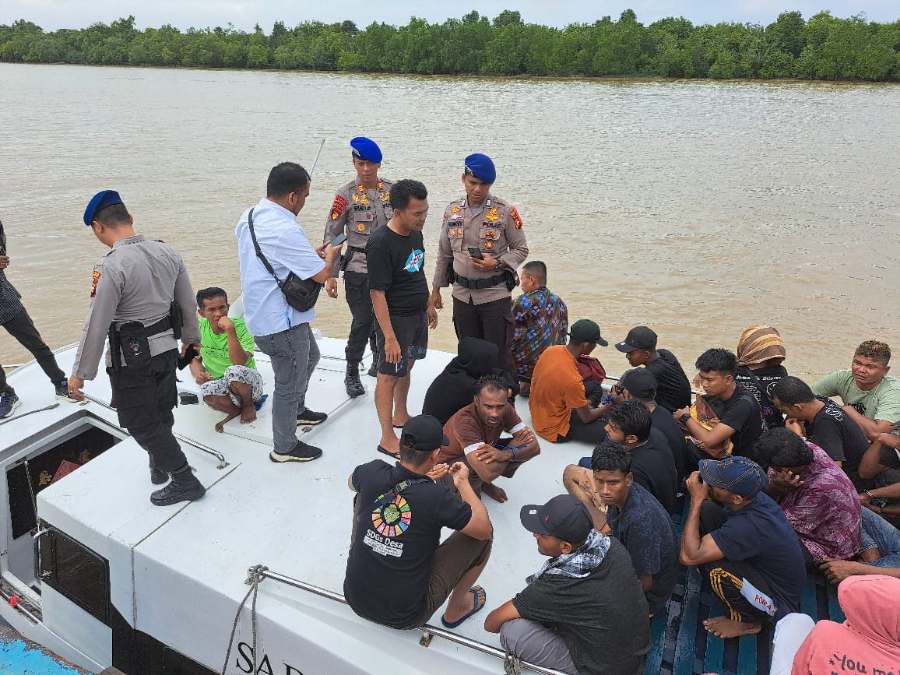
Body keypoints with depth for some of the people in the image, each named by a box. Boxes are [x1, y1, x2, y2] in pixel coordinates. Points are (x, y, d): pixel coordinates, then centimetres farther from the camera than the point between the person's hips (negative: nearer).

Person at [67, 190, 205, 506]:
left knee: (141, 424, 9)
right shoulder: (168, 252, -2)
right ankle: (159, 465, 44)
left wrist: (79, 373, -9)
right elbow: (188, 302, 8)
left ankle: (185, 481, 16)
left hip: (132, 359, -7)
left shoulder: (111, 267, -22)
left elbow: (96, 326, -19)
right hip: (167, 348, 7)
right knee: (161, 412, 24)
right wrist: (191, 338, 24)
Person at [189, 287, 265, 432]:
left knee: (234, 371, -37)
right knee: (206, 390, -32)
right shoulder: (200, 328, -5)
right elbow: (195, 358, 8)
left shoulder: (240, 326, -18)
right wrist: (197, 372, -15)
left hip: (248, 382, -3)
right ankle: (237, 409, -4)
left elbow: (240, 362, -30)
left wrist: (230, 331, -37)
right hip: (220, 384, 3)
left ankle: (249, 405, -7)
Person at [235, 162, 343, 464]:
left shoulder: (249, 217, 4)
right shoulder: (284, 230, -28)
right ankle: (284, 447, 26)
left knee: (310, 357, 31)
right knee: (289, 384, 8)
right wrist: (330, 255, -2)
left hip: (263, 312, 10)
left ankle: (297, 411, 50)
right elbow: (323, 274, -23)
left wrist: (311, 254, 10)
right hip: (281, 323, -10)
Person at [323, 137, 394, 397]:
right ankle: (352, 373, 15)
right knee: (363, 321, -3)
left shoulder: (392, 190, 2)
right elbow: (332, 236, -5)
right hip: (358, 270, -3)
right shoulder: (346, 194, -7)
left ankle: (379, 363, 35)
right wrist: (330, 275, -8)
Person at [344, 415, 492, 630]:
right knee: (480, 538, 4)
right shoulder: (437, 499, -25)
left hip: (355, 600, 4)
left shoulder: (372, 472, -14)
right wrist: (463, 482, 4)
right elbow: (484, 529, -8)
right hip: (405, 618, -4)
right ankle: (456, 608, 24)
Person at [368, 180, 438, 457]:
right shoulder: (381, 243, -24)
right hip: (395, 319, -8)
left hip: (417, 315, 8)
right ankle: (387, 439, 15)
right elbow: (378, 293, -24)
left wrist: (428, 304, 21)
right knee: (389, 376, 3)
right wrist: (389, 337, -25)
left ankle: (401, 415, 41)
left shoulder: (415, 234, 1)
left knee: (406, 368, 21)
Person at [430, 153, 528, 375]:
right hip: (462, 295, 4)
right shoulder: (452, 211, 5)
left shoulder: (505, 211, -7)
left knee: (499, 354, 0)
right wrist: (436, 288, 15)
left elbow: (521, 249, 0)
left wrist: (497, 263, -18)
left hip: (495, 295, -4)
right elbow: (444, 253, 13)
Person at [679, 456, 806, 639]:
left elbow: (688, 557, -36)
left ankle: (747, 622, -2)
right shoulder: (755, 497, -15)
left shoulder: (749, 526, -38)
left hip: (778, 603, -7)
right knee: (706, 511, -8)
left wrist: (696, 500, -32)